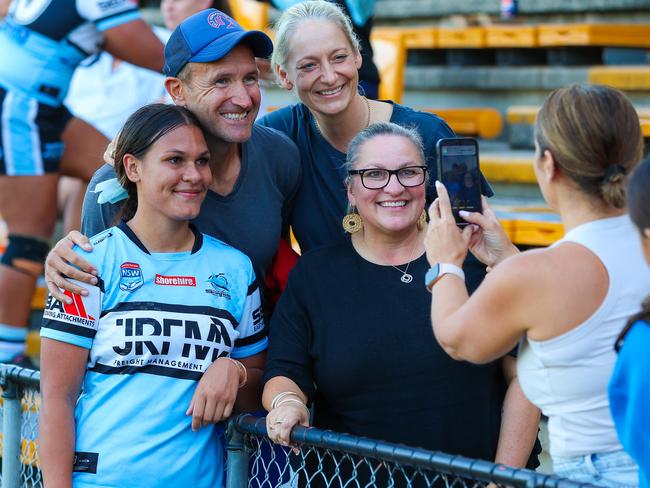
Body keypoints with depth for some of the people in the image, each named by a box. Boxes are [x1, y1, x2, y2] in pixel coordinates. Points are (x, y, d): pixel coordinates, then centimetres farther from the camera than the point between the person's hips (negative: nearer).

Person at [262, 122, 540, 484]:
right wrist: (287, 400, -12)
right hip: (352, 478, 4)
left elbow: (523, 373, 3)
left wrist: (506, 476, -2)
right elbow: (285, 373, 10)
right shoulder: (313, 275, 11)